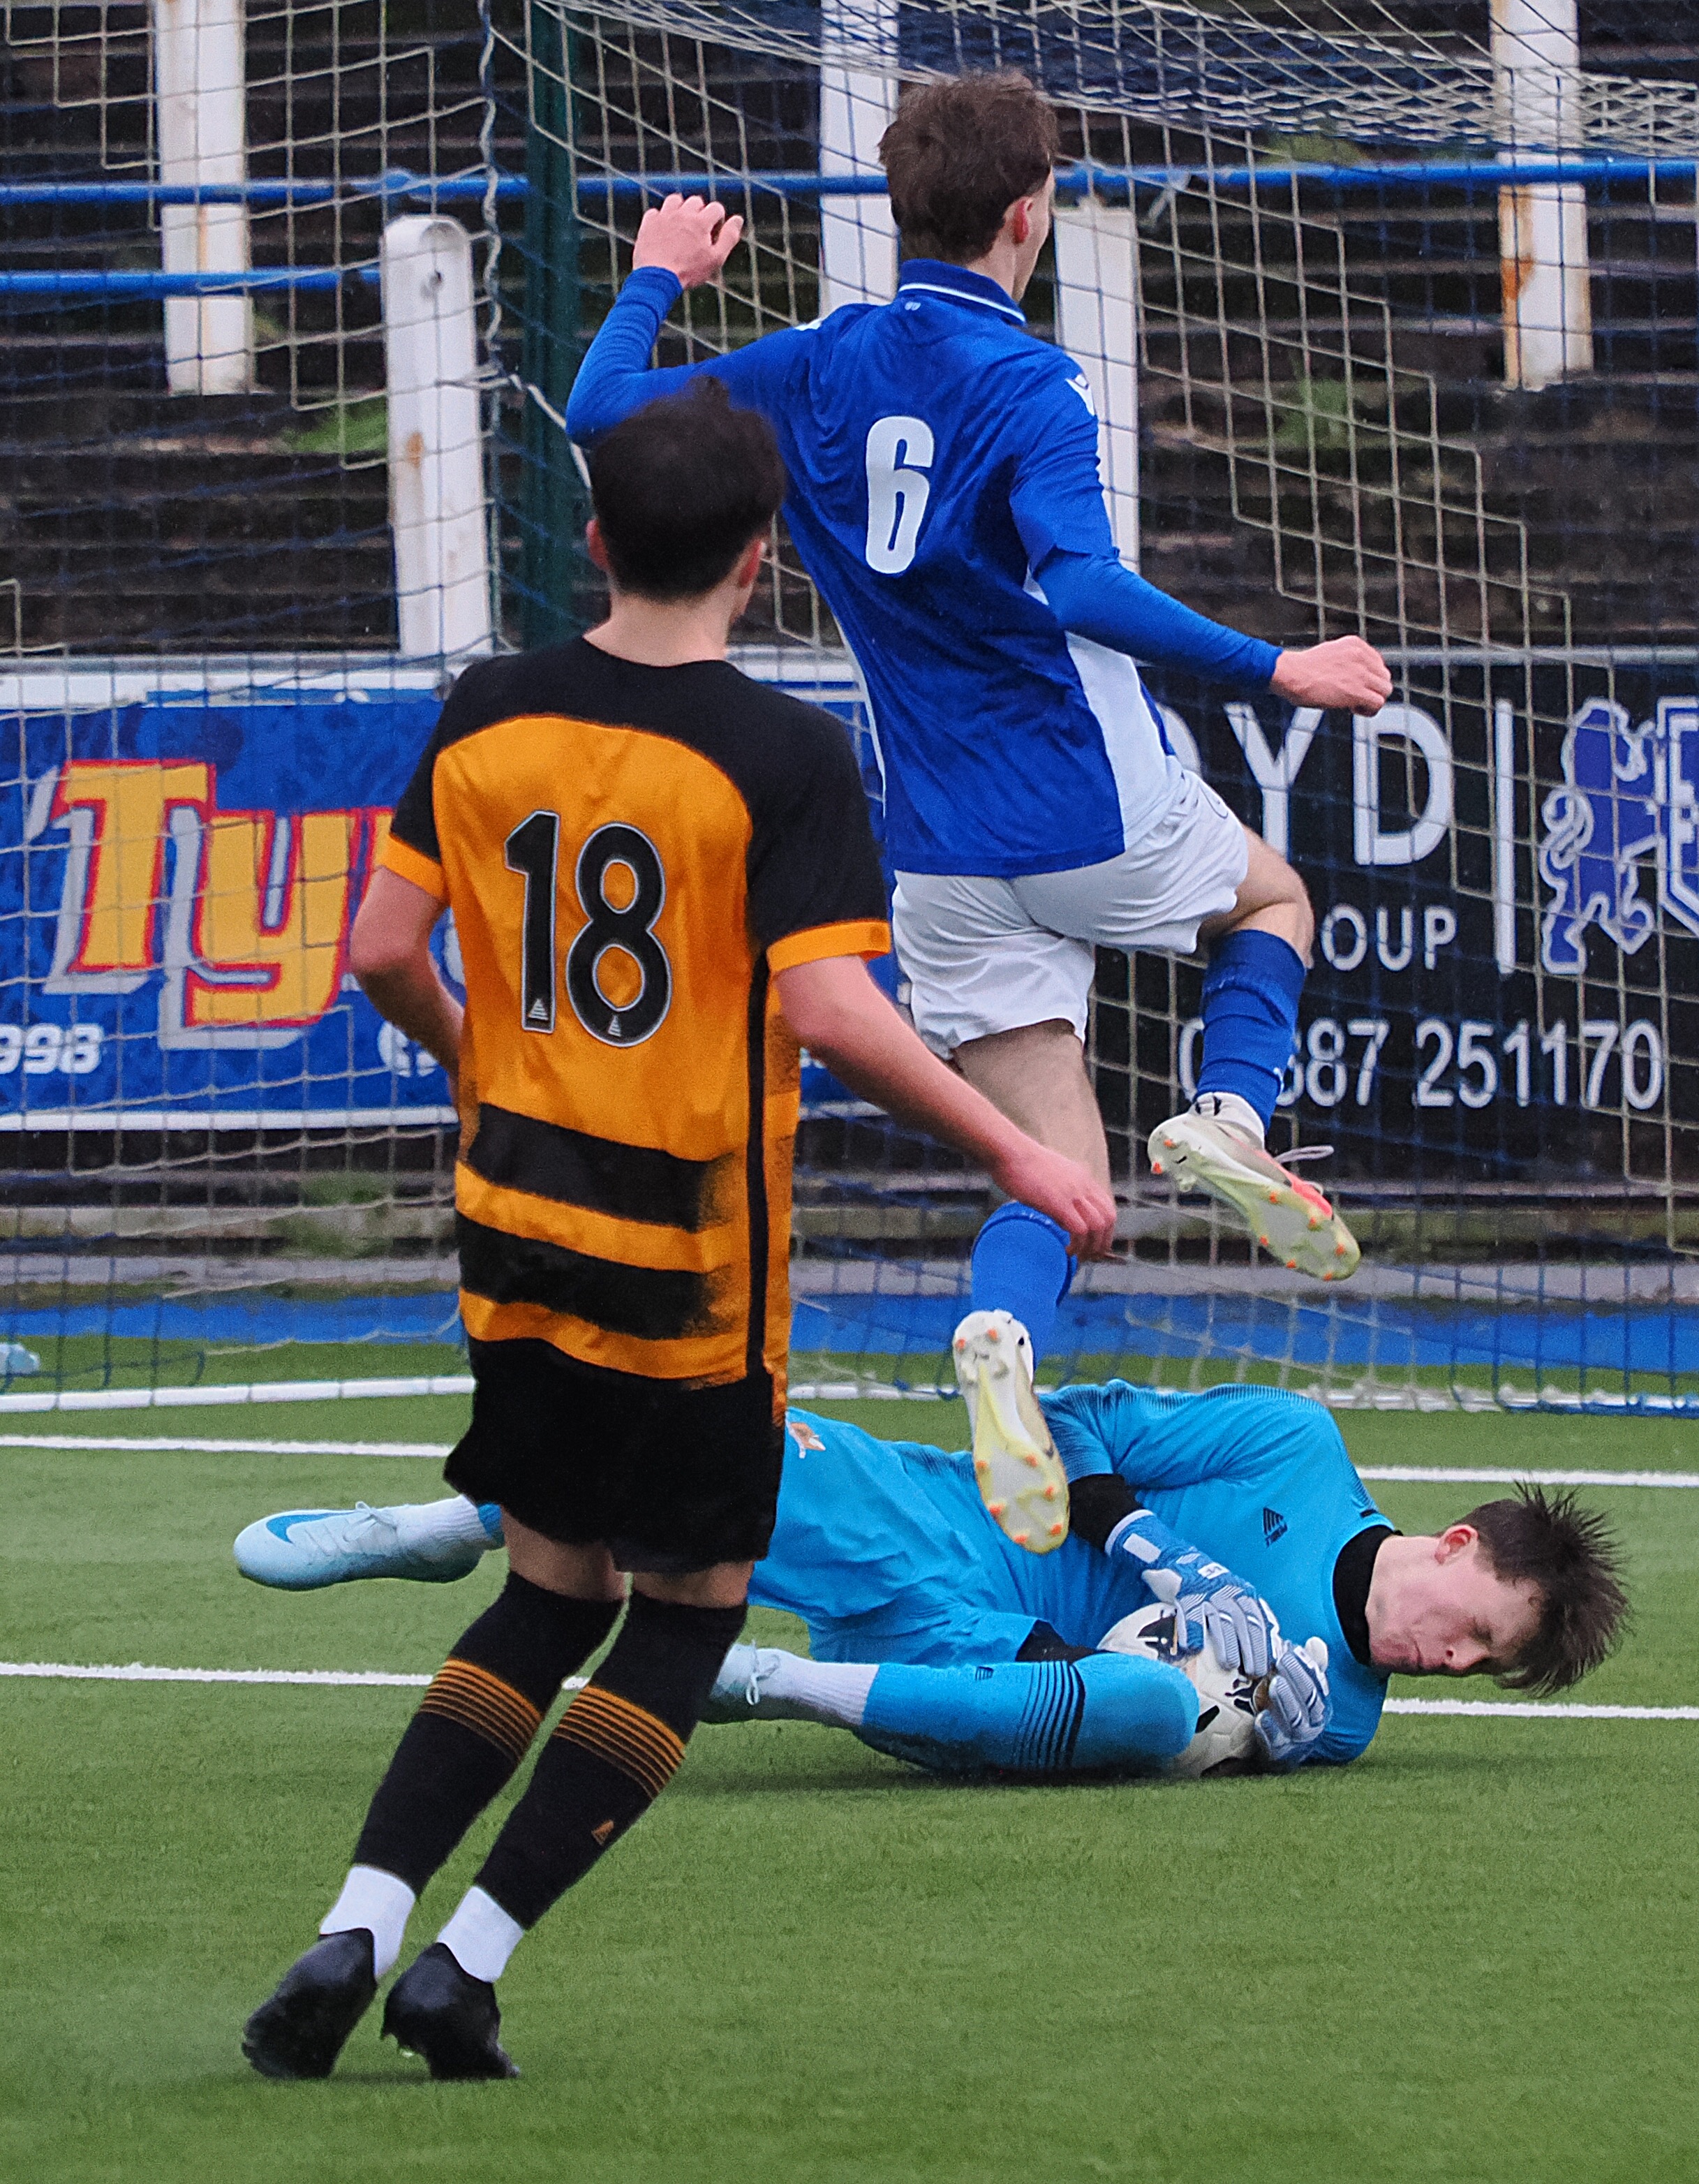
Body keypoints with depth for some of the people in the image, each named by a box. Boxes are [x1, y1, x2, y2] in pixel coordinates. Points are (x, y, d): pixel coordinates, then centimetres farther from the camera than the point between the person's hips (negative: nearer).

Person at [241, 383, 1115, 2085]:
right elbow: (830, 1010, -22)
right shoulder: (783, 758, -14)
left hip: (516, 1225, 5)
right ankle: (467, 1964, 1)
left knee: (552, 1592, 18)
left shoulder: (489, 720, 1)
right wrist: (1016, 1159, -12)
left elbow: (383, 950, 2)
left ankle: (356, 1932, 3)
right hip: (693, 1251, -5)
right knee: (688, 1611, 10)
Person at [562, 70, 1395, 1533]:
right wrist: (1276, 673, -30)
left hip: (946, 856, 4)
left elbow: (602, 410, 10)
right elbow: (1083, 588, -31)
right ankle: (1231, 1115, 1)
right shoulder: (1027, 385, -15)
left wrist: (662, 279, 28)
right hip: (1095, 811, -4)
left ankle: (1005, 1347, -26)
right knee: (1272, 898, 29)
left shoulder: (817, 370, 2)